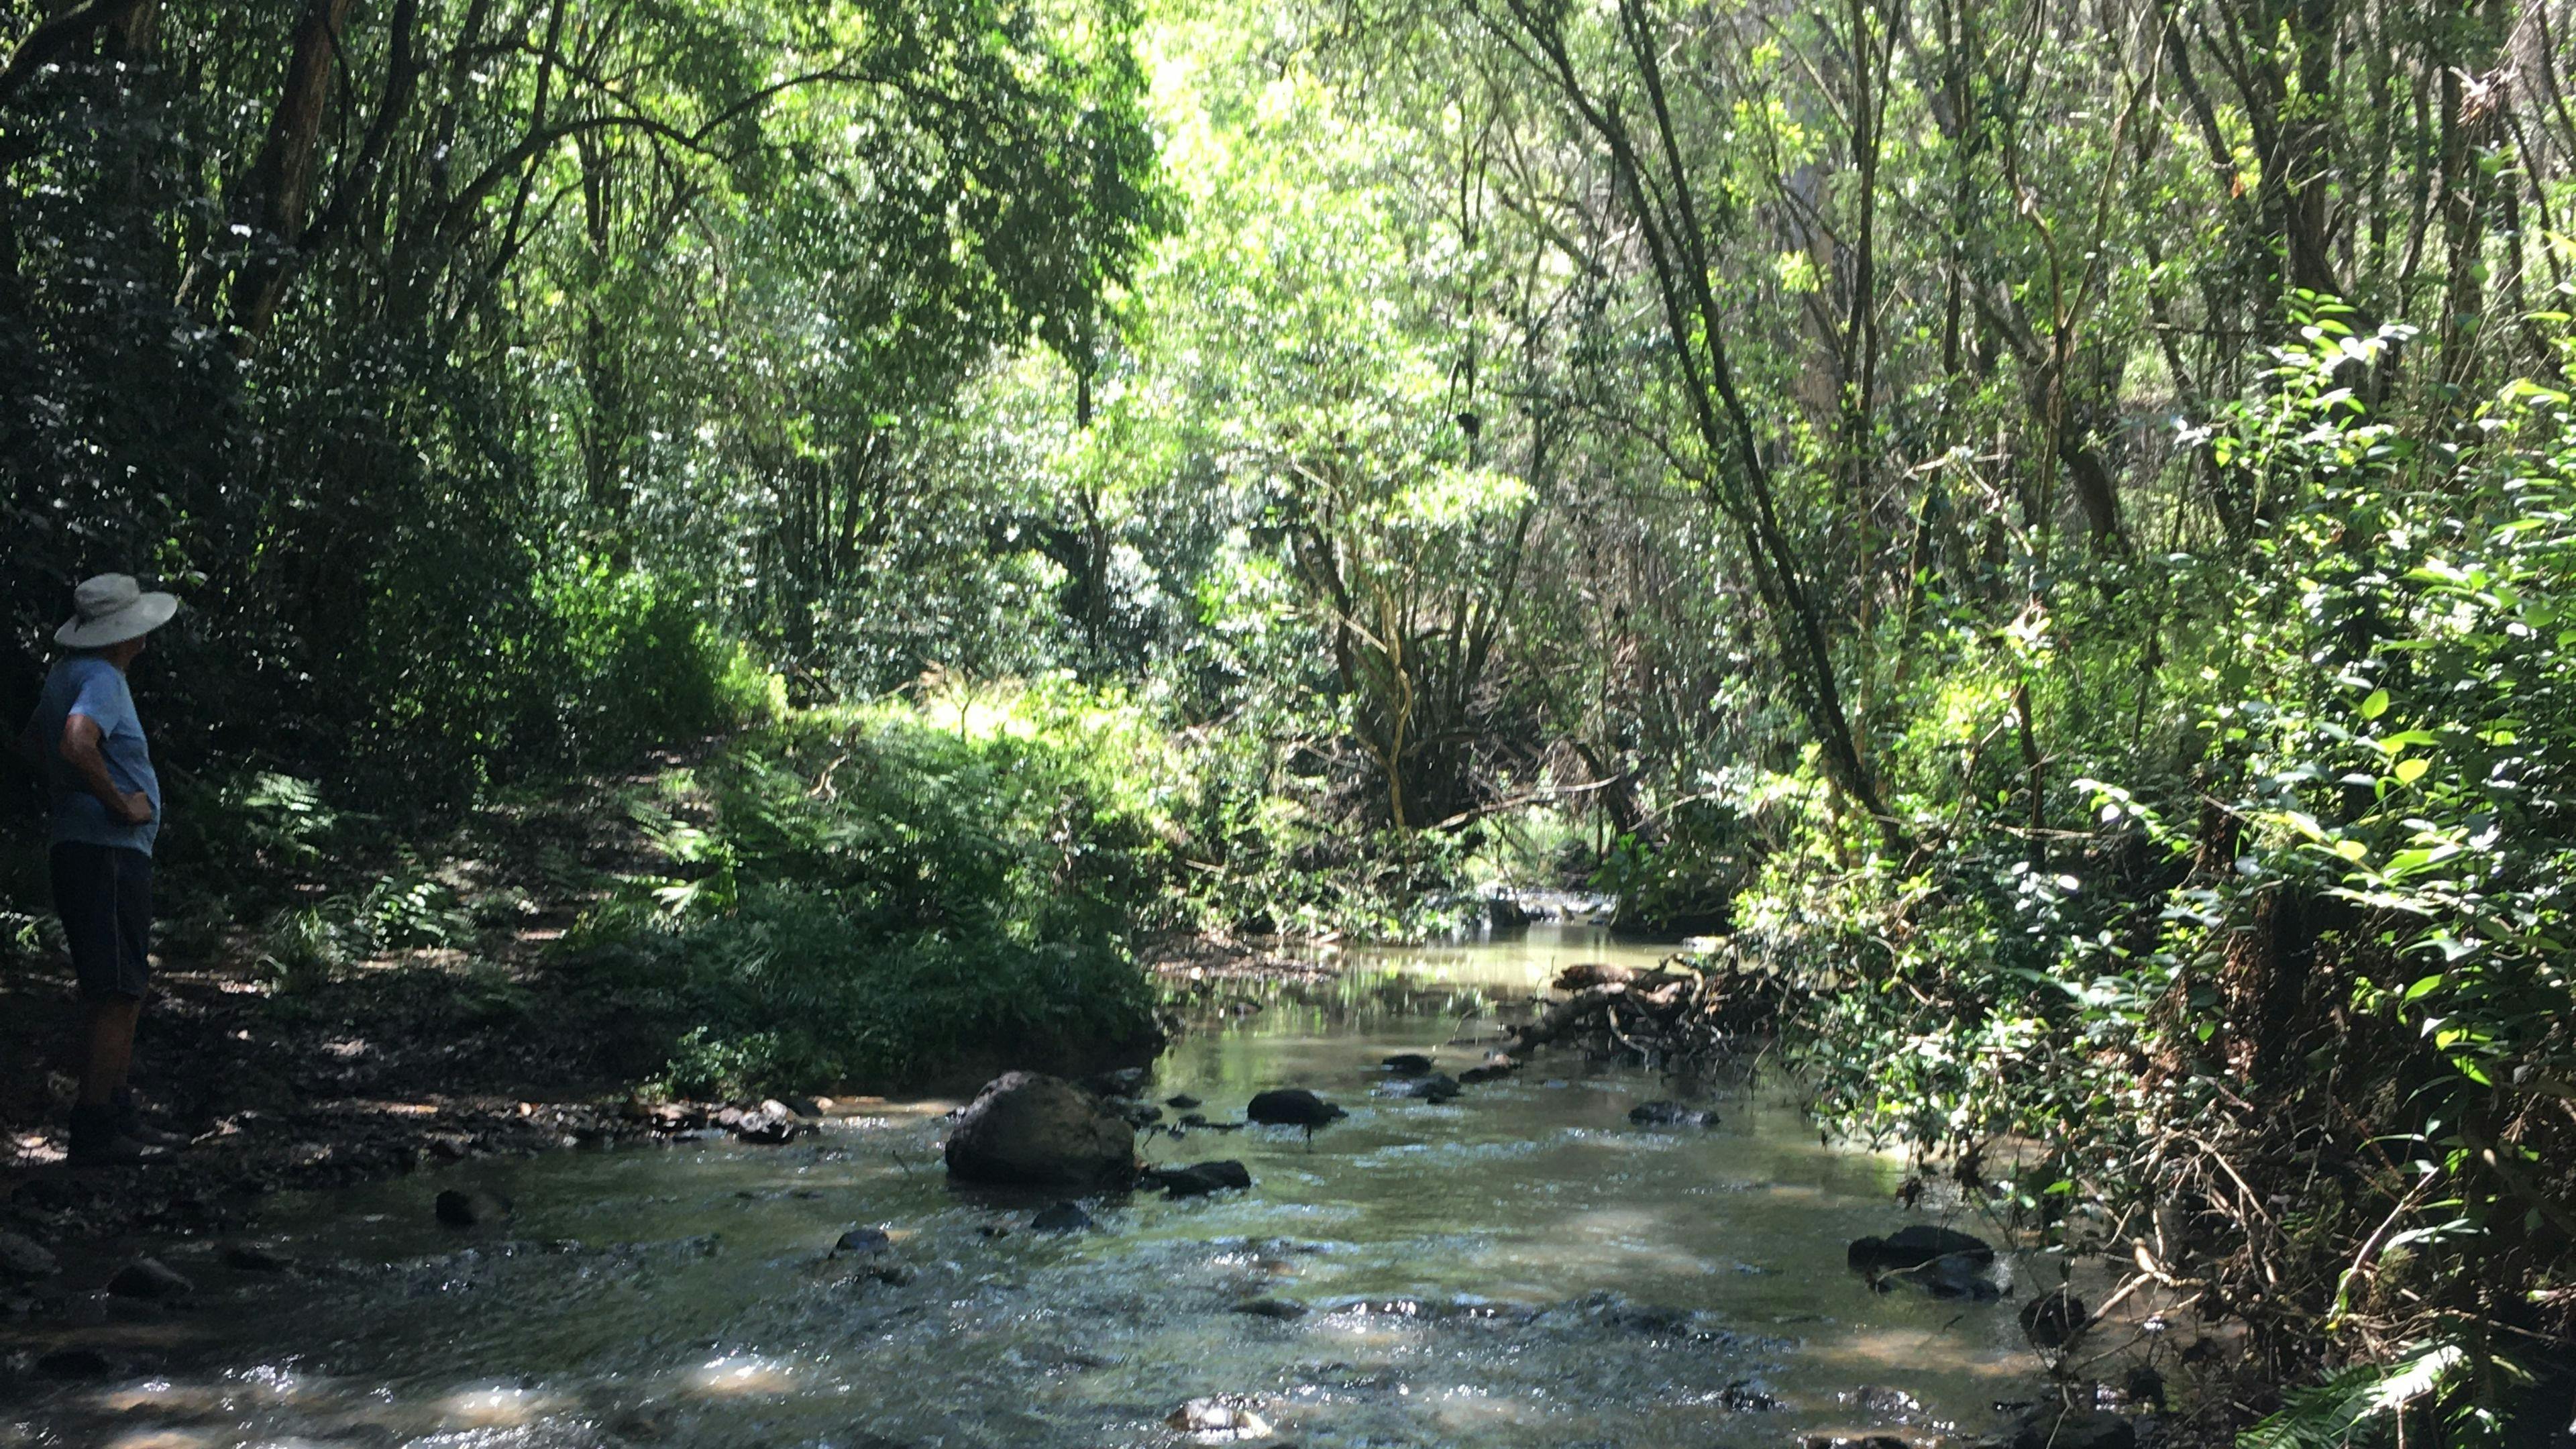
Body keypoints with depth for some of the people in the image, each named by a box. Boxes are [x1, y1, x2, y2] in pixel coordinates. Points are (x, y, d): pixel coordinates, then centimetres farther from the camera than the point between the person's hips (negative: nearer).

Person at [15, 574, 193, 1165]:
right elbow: (77, 744, -33)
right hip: (108, 853, -11)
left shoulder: (67, 673, 16)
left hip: (80, 846, 11)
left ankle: (118, 1114, 22)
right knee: (117, 994, -9)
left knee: (119, 992, 15)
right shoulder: (101, 679, -15)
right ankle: (95, 1130, -7)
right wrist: (120, 803, -21)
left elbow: (33, 741, 30)